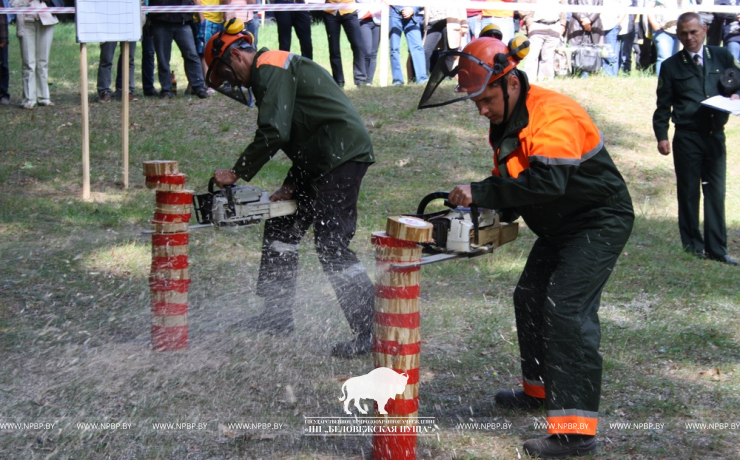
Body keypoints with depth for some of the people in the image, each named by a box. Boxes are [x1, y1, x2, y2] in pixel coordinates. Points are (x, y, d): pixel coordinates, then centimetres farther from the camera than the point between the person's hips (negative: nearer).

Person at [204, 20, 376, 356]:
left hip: (342, 156, -11)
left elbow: (273, 133, -21)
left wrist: (237, 174, -13)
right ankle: (278, 315, 26)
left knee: (331, 244, -14)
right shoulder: (274, 73, 23)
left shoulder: (270, 68, -9)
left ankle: (370, 330, -14)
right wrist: (291, 187, 11)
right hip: (321, 160, 11)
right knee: (282, 226, 17)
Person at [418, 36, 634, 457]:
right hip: (560, 227, 10)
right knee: (530, 298, 17)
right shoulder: (507, 122, 5)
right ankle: (543, 389, 35)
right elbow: (511, 180, 10)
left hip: (599, 223, -10)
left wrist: (480, 194, -35)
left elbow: (546, 182, -38)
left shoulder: (553, 116, -27)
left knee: (567, 309, -19)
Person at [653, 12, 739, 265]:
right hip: (687, 137, -1)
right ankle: (693, 244, 14)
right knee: (688, 192, 3)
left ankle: (716, 248, 6)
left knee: (716, 191, 2)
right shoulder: (671, 66, 4)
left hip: (715, 135, 2)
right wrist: (661, 135, -6)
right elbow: (663, 105, 4)